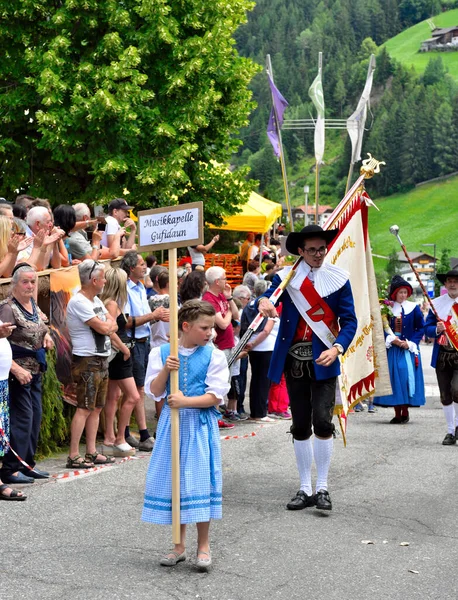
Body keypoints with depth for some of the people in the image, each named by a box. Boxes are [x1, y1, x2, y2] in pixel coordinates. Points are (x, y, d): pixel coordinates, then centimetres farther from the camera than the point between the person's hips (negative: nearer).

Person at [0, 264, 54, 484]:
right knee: (22, 417, -9)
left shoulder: (32, 304, 9)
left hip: (35, 370, 9)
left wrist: (46, 335, 11)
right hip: (18, 371, -9)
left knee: (35, 416, 12)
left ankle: (27, 464, 22)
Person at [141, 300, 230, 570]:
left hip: (201, 425, -2)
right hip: (172, 424, 2)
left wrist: (186, 401, -19)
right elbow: (154, 391, 0)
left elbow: (216, 395, -9)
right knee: (174, 480, 7)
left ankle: (204, 545, 10)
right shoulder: (161, 353, 1)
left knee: (200, 481, -3)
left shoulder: (214, 356, -3)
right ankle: (180, 545, 20)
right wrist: (165, 370, -16)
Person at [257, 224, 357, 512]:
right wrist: (265, 303, -34)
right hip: (294, 359, 2)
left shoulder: (339, 279, 1)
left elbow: (349, 321, -3)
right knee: (300, 426, 8)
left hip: (323, 360, -2)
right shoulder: (285, 277, 4)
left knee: (322, 421, -14)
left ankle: (322, 488, -4)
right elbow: (268, 300, -9)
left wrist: (336, 348, -20)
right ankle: (305, 489, 17)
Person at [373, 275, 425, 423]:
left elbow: (421, 328, 3)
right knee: (393, 377, -3)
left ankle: (405, 412, 1)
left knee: (407, 376, -7)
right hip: (392, 349, 1)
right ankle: (397, 413, 2)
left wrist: (410, 343, -9)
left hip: (409, 349, -1)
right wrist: (391, 340, -10)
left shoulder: (414, 308, 2)